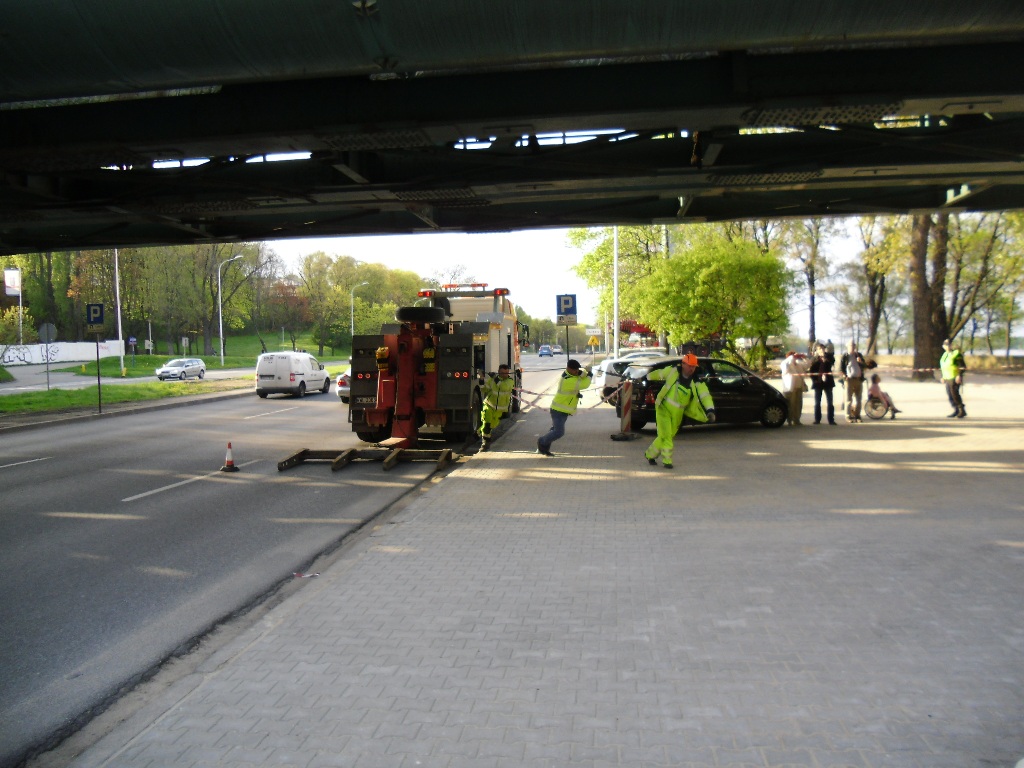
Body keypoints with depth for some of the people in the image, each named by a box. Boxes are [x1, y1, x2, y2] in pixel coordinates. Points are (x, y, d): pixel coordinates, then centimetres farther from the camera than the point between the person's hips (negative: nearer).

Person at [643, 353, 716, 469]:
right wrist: (648, 377, 27)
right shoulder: (673, 371, -10)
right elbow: (659, 373, 9)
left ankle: (649, 455, 31)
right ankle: (667, 461, 3)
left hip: (677, 414, 2)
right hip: (663, 408, -2)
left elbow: (705, 395, -23)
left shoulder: (697, 382, -11)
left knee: (668, 436, 12)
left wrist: (710, 410, -39)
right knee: (665, 436, -10)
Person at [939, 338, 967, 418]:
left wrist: (959, 375, -22)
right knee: (949, 395, 7)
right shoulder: (945, 354, 16)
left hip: (955, 378, -8)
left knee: (955, 394, -11)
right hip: (948, 378, 8)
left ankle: (962, 411, -2)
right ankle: (956, 411, 15)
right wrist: (943, 377, 19)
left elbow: (963, 366, -12)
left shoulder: (957, 353, -8)